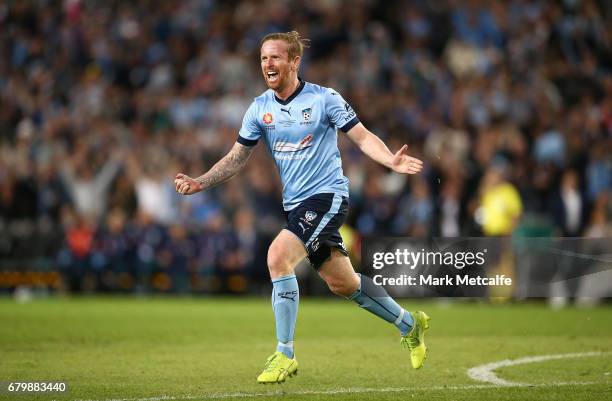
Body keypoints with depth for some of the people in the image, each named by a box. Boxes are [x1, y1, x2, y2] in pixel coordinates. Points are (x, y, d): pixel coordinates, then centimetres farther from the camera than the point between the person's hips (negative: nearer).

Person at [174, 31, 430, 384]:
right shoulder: (260, 108, 5)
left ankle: (285, 355, -15)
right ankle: (409, 324, 36)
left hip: (327, 195, -6)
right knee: (342, 282, 13)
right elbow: (238, 157, 11)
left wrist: (391, 160, -26)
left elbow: (363, 137, -8)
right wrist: (199, 183, -1)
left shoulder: (324, 98, -9)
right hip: (295, 204, 6)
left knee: (278, 256, -24)